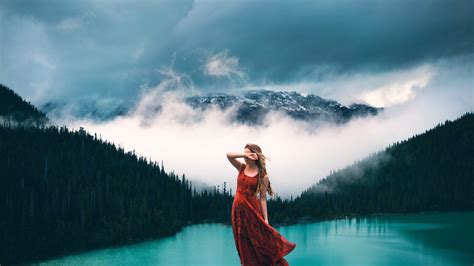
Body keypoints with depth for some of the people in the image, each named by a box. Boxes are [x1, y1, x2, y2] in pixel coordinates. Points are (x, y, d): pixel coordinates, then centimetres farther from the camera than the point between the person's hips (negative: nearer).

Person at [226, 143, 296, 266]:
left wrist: (265, 219, -10)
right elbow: (229, 155, -8)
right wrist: (244, 154, -20)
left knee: (259, 240, 0)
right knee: (244, 243, 11)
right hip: (238, 209, 4)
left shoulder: (262, 175, -8)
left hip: (252, 209, -4)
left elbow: (263, 198, -8)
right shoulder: (241, 167, 4)